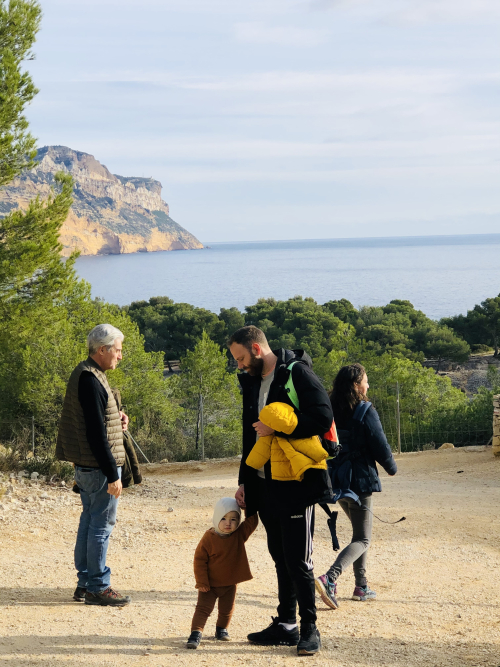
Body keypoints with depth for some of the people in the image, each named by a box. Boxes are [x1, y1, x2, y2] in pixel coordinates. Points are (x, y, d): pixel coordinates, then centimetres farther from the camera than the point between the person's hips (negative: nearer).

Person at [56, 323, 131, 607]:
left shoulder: (85, 374, 13)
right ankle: (98, 587, 3)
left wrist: (116, 418, 6)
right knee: (102, 524, -3)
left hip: (86, 466, 10)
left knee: (89, 521, 15)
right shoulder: (91, 380, -19)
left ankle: (85, 584, 22)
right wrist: (113, 474, -21)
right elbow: (96, 433, -22)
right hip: (98, 466, -10)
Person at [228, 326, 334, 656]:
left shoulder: (297, 373, -10)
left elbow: (323, 418, -19)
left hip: (296, 485, -8)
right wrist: (244, 481, 17)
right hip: (265, 486, 8)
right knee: (280, 558, 14)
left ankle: (309, 629, 5)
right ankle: (286, 625, 21)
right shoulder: (252, 382, 16)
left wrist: (277, 428, -19)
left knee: (298, 561, -5)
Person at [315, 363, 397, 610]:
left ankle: (361, 585, 21)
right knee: (362, 540, -2)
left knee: (360, 533, 22)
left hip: (336, 481, 7)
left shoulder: (330, 411, 5)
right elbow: (380, 446, -11)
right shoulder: (365, 412, -14)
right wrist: (392, 467, 8)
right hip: (359, 480, -7)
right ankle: (330, 579, -23)